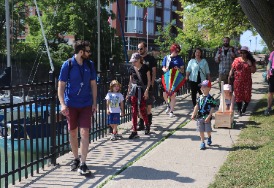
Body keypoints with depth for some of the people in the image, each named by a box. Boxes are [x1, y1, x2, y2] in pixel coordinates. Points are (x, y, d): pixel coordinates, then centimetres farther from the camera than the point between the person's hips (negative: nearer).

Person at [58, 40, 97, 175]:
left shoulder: (90, 65, 3)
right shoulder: (68, 65, -7)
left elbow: (93, 84, 10)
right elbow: (61, 85, -7)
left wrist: (94, 103, 6)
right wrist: (63, 104, -16)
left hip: (86, 104, 1)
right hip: (71, 104, -1)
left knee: (84, 132, -8)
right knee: (73, 132, 10)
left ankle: (83, 164, -5)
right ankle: (76, 159, 29)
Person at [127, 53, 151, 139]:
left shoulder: (145, 68, -5)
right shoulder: (131, 69, 6)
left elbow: (149, 80, -3)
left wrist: (147, 90, -13)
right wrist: (128, 92, 13)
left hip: (142, 90, -3)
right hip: (134, 90, 3)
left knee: (142, 109, -2)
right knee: (134, 111, -1)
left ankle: (147, 126, 26)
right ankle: (134, 131, 2)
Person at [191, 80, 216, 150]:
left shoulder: (210, 98, -11)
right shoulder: (200, 97, 6)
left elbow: (212, 109, -12)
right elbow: (197, 106, 12)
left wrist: (208, 117, -18)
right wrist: (193, 114, 6)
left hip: (207, 117, -4)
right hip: (200, 117, 4)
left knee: (208, 130, 5)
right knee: (201, 130, 7)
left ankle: (209, 137, 37)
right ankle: (202, 142, 18)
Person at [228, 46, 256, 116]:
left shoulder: (251, 61, 2)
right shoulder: (236, 60, 5)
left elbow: (253, 71, -1)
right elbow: (232, 69, 7)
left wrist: (250, 65, -15)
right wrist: (229, 76, -4)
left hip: (247, 81, 0)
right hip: (237, 81, 1)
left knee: (247, 95, 1)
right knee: (238, 95, 1)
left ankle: (245, 106, 29)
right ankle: (239, 110, 11)